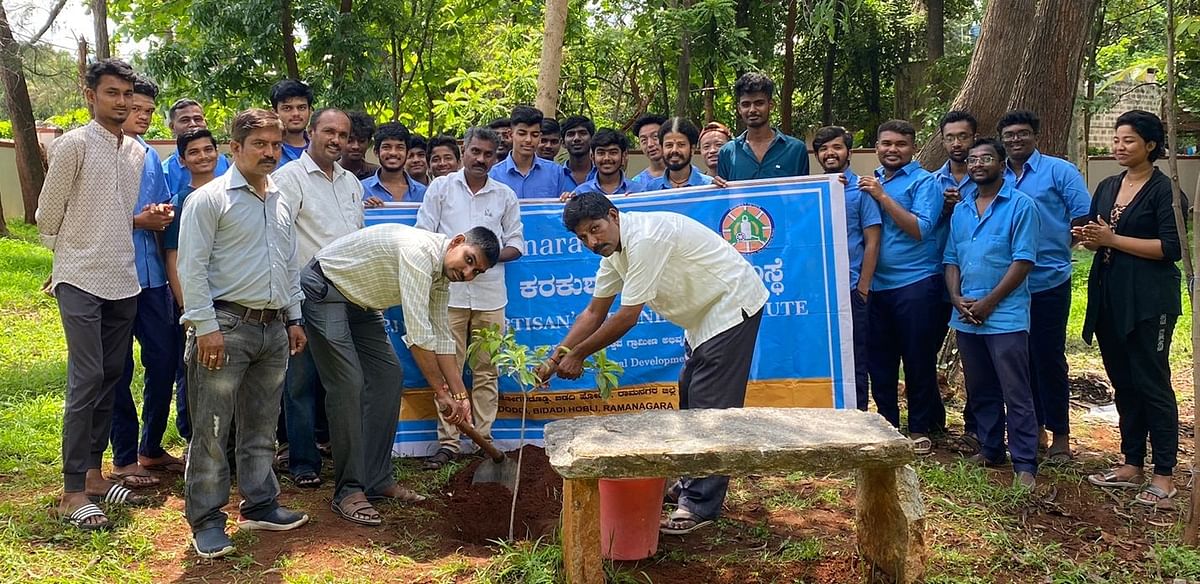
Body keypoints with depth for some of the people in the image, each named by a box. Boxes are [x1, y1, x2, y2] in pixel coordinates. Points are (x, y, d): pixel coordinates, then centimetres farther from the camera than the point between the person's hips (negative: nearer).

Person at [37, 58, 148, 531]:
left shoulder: (138, 152, 11)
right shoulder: (74, 145, -7)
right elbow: (48, 215, 0)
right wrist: (70, 254, 11)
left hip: (124, 280, 6)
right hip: (81, 279, -6)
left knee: (110, 379, 10)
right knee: (86, 380, -9)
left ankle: (93, 472, 22)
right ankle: (73, 492, -3)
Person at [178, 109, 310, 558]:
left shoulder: (282, 204, 15)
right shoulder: (210, 199, -7)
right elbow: (192, 267, -12)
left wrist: (294, 318, 18)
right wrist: (206, 327, -16)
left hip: (273, 328, 7)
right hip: (226, 326, -7)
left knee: (261, 425, 15)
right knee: (212, 429, -2)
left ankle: (259, 505, 26)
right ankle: (206, 521, 7)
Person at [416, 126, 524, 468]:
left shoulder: (505, 196, 12)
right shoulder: (441, 188, 8)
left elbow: (516, 244, 11)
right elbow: (422, 236, 5)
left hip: (490, 294, 2)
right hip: (449, 291, -1)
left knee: (486, 370, 5)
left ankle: (483, 438, 12)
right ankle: (447, 443, 4)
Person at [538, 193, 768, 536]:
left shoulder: (645, 238, -30)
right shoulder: (614, 248, 1)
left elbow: (627, 317, -26)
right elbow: (594, 312, 6)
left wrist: (577, 354, -16)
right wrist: (555, 358, -3)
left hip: (732, 305, -10)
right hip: (705, 312, 10)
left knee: (710, 405, -11)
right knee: (690, 395, 18)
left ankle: (700, 507, -6)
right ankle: (693, 482, 31)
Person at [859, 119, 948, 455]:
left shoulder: (923, 182, -4)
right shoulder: (869, 182, 14)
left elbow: (920, 229, -16)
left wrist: (882, 196, -16)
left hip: (915, 284, -5)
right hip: (876, 285, 5)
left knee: (918, 360, 3)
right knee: (879, 359, 10)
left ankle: (920, 428, 16)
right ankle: (886, 423, 23)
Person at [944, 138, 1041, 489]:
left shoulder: (1020, 205, -4)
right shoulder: (961, 210, 14)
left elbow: (1023, 260, -11)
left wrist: (989, 302, -14)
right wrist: (956, 298, -3)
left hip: (1005, 316, -6)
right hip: (965, 316, 6)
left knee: (1016, 395, -3)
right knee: (980, 391, 15)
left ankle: (1025, 464, 3)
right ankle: (990, 450, 27)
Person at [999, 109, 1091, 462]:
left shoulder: (1059, 171, -4)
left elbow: (1083, 219, -5)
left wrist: (1057, 246, -8)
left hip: (1048, 283, -5)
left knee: (1049, 358, 0)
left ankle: (1060, 434, 12)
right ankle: (1034, 427, 25)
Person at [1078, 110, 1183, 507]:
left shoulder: (1163, 189, -8)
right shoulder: (1107, 187, 13)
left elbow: (1172, 247, -16)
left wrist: (1112, 239, -17)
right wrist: (1088, 237, -6)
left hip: (1148, 300, -7)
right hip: (1110, 297, 7)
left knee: (1152, 383, -2)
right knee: (1124, 383, 12)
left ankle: (1164, 474, 7)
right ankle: (1132, 465, 22)